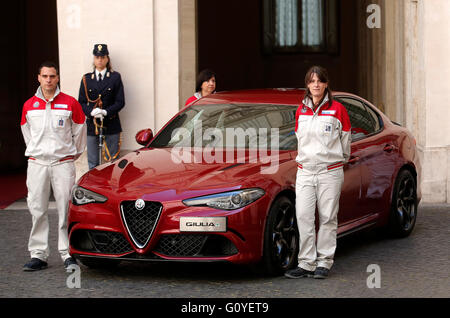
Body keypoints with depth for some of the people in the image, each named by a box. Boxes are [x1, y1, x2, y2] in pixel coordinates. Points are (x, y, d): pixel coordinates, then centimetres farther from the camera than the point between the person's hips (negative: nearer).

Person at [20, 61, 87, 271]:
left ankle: (68, 253, 3)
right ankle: (38, 254, 7)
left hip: (63, 163, -2)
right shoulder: (29, 105, 7)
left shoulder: (70, 103, 1)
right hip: (37, 163, 2)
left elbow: (79, 129, 11)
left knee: (66, 210, -3)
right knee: (37, 210, 2)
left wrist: (75, 153, 16)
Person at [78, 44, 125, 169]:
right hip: (92, 126, 2)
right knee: (93, 164, 3)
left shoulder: (115, 77, 4)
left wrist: (105, 112, -15)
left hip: (111, 125, -2)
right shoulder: (87, 79, 10)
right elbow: (81, 103, 7)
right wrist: (91, 111, -13)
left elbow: (120, 102, 0)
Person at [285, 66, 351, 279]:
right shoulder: (301, 111, 9)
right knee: (303, 217, -3)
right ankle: (306, 263, 1)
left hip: (330, 171, -3)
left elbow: (345, 140, 8)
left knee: (328, 218, 1)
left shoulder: (337, 110, -2)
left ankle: (324, 262, 9)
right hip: (305, 171, 3)